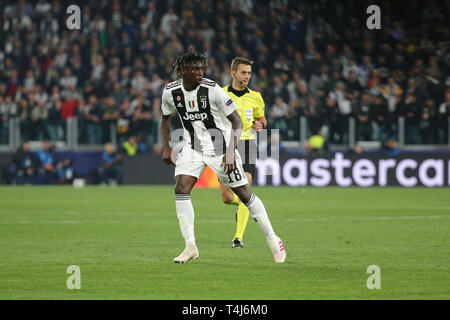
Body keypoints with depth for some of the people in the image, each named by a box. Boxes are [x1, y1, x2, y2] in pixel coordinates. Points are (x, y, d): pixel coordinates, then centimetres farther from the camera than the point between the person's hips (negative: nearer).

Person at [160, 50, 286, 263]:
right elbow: (165, 118, 14)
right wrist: (166, 147, 5)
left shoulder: (212, 89, -19)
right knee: (181, 188, -15)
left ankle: (273, 240, 15)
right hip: (193, 147, 3)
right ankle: (190, 247, -8)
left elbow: (236, 121, -15)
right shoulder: (170, 91, -7)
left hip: (220, 146, -3)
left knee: (244, 193, 0)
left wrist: (231, 151, -24)